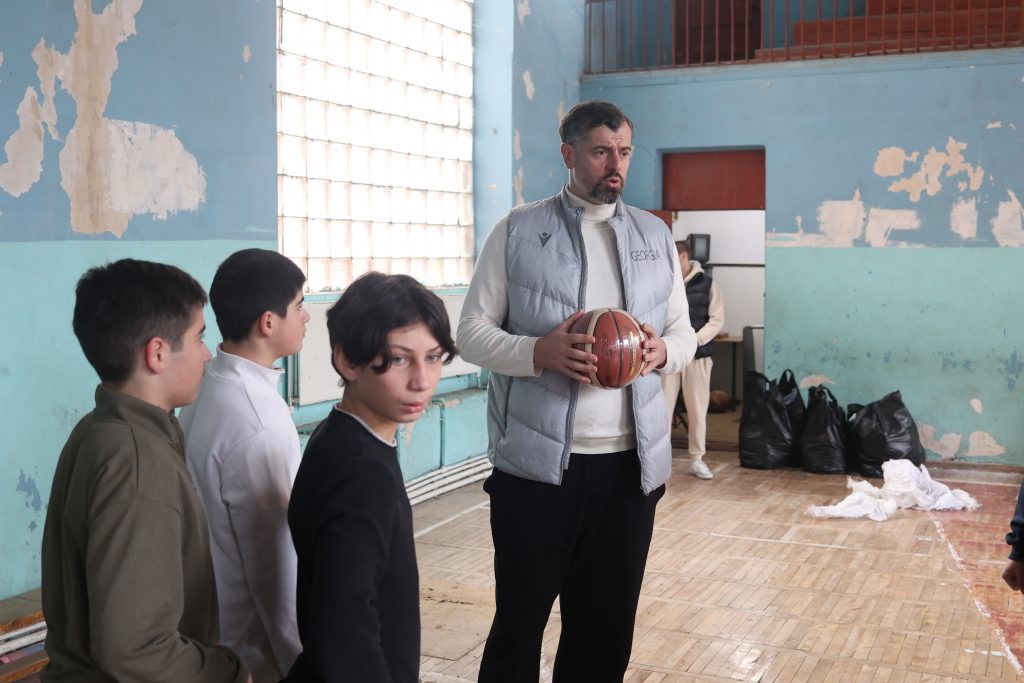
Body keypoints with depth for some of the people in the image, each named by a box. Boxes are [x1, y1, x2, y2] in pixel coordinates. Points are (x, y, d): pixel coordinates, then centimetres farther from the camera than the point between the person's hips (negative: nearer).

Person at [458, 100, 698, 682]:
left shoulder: (656, 236, 11)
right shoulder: (517, 232, 0)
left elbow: (685, 333, 15)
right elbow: (473, 331, -1)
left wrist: (663, 351, -9)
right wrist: (538, 352, -20)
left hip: (631, 461, 4)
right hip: (536, 461, -3)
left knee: (607, 627, 13)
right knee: (519, 621, 7)